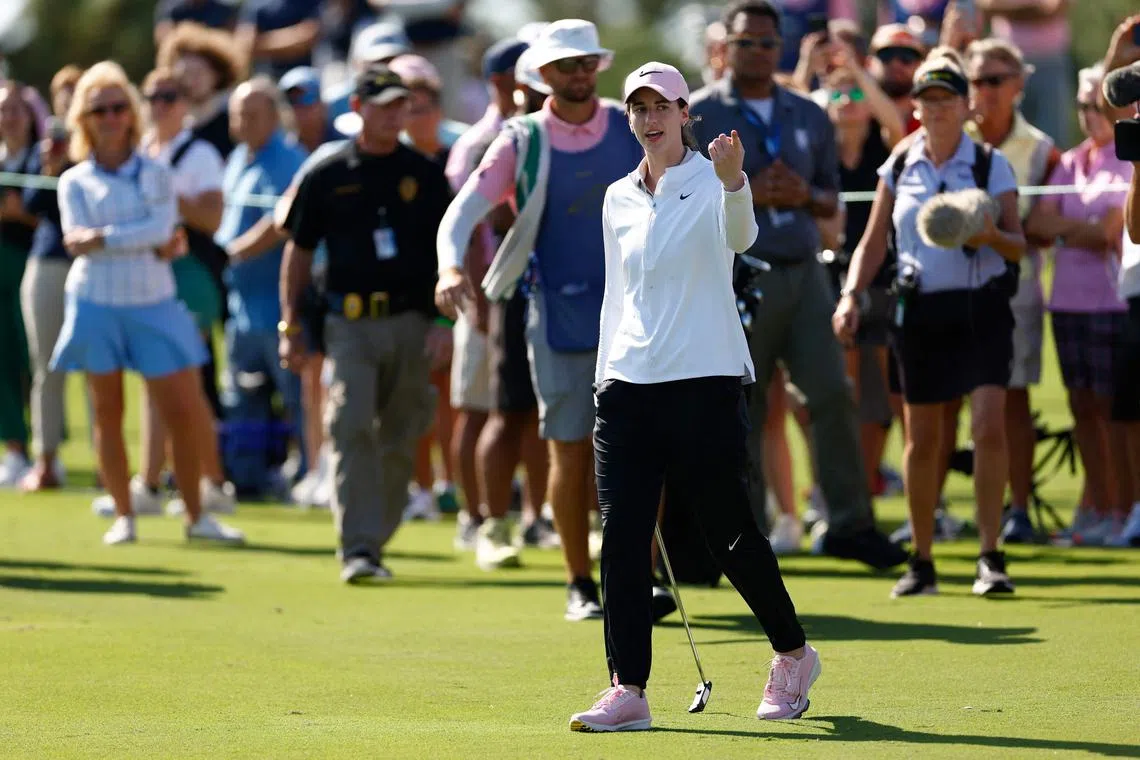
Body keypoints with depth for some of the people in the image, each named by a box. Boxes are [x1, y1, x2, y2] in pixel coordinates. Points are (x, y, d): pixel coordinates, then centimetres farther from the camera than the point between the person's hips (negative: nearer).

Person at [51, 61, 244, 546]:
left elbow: (162, 228, -10)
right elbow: (77, 241, -10)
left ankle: (195, 515, 7)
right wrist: (151, 245, -15)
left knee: (183, 410, -4)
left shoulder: (156, 174, 7)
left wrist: (103, 238, -17)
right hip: (97, 304, 0)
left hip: (154, 304, 0)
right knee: (107, 411, 2)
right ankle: (123, 515, 11)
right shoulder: (75, 182, 5)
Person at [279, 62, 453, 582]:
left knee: (399, 438, 5)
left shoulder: (425, 175, 7)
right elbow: (299, 251, 11)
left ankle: (375, 543, 18)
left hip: (411, 322, 2)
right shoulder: (327, 176, 5)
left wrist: (444, 321, -5)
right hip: (349, 322, -2)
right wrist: (290, 326, 7)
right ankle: (357, 547, -18)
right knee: (351, 427, -15)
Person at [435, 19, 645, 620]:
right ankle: (580, 585, 11)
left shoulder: (632, 130, 4)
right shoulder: (522, 143, -1)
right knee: (570, 452, 1)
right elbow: (464, 208, -9)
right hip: (561, 316, -1)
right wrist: (451, 265, -27)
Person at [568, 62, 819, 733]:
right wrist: (607, 373, 16)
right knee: (622, 538, -6)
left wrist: (733, 182, -45)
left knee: (730, 533, 2)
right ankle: (628, 691, -6)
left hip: (706, 382, -5)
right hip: (629, 384, 5)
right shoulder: (619, 199, 14)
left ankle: (794, 654, 24)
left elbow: (740, 236, -25)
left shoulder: (713, 184, -3)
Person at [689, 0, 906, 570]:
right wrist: (745, 195, -16)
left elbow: (831, 199, 18)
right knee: (740, 412, 1)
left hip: (802, 271, 4)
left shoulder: (809, 116, 15)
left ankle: (849, 523, -1)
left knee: (832, 392, -6)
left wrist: (805, 195, -6)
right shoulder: (699, 116, 1)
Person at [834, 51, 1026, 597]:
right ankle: (921, 562, 18)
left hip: (982, 310, -3)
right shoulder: (899, 167, 7)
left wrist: (992, 236, -24)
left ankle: (990, 557, -11)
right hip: (920, 310, 3)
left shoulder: (991, 165, -1)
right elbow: (873, 242, 11)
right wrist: (851, 295, -4)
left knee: (989, 426, -16)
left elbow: (1018, 244, -2)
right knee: (922, 439, 7)